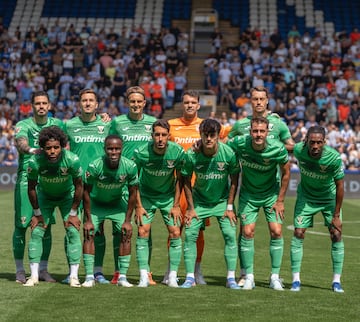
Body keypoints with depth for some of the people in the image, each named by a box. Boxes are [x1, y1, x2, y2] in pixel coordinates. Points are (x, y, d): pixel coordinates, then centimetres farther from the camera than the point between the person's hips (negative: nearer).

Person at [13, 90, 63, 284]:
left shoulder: (56, 124, 8)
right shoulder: (23, 125, -5)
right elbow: (20, 144, -24)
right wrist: (31, 150, -44)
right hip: (26, 178, -4)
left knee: (46, 226, 4)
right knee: (21, 225, -3)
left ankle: (43, 269, 14)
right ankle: (20, 271, 6)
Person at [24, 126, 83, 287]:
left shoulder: (72, 160, -33)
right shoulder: (35, 162, -32)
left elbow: (79, 186, -17)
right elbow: (31, 188, -14)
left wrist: (73, 213, -12)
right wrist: (37, 213, -9)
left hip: (67, 196, 0)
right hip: (44, 196, 1)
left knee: (73, 232, -12)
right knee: (36, 232, -9)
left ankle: (74, 276, -5)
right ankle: (34, 275, 0)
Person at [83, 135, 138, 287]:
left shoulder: (130, 166, -26)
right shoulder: (94, 166, -32)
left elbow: (132, 194, -12)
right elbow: (86, 192, -18)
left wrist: (127, 221, -11)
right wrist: (88, 220, -15)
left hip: (117, 203, 1)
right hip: (96, 203, -1)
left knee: (126, 234, -10)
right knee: (89, 233, -13)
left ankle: (122, 276, -3)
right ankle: (89, 276, -6)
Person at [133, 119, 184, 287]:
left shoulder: (178, 152, -21)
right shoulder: (141, 153, -23)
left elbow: (179, 179, -6)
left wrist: (176, 205, -6)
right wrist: (138, 206, -9)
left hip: (169, 196, 1)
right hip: (146, 196, -1)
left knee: (175, 232, -7)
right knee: (142, 231, -11)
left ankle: (172, 277, 2)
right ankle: (144, 277, -7)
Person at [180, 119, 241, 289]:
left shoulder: (228, 153, -19)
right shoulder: (191, 155, -19)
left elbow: (234, 180, -6)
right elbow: (186, 181, -5)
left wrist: (229, 207, -8)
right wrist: (191, 208, -6)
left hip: (222, 201, 0)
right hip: (199, 201, 0)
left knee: (230, 235, -11)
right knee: (190, 234, -10)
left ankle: (231, 278, -2)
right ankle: (190, 277, 0)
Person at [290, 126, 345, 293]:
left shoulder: (334, 157, -30)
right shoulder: (298, 150, -25)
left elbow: (339, 186, -18)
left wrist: (336, 215, -14)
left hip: (329, 197, -1)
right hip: (306, 196, 1)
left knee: (336, 235, -8)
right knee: (298, 234, -8)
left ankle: (336, 281, 2)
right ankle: (296, 280, 0)